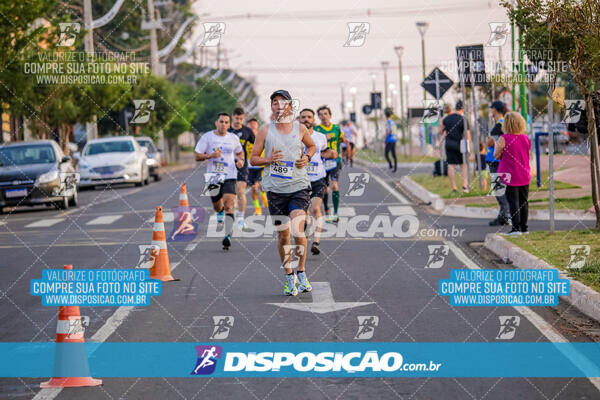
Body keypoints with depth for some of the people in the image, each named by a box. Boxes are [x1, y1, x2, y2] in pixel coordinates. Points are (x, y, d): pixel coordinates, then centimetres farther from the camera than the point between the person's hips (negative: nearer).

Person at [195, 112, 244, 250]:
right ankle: (220, 212, 52)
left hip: (229, 176, -1)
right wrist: (211, 155, -18)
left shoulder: (233, 138, 6)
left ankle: (228, 235, -21)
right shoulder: (207, 137, 0)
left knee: (228, 204, -18)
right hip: (213, 176, 1)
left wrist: (240, 160, 3)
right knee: (217, 206, 13)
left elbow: (240, 152, 25)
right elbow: (197, 156, -1)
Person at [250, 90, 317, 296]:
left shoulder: (300, 128, 4)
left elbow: (311, 146, 23)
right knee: (282, 234, 4)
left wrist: (307, 157, 1)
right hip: (276, 188, 1)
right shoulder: (265, 130, 1)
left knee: (298, 230, -17)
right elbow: (253, 158, 5)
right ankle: (289, 276, 20)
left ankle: (302, 272, 2)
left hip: (299, 186, -1)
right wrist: (269, 159, -14)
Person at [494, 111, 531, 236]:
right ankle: (524, 227, 16)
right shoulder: (526, 138, 2)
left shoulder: (504, 139, -14)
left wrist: (497, 145, 10)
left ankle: (516, 227, -7)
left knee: (513, 201, -3)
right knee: (523, 201, 11)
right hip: (524, 175, 5)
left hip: (510, 176, -5)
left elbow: (496, 155, -6)